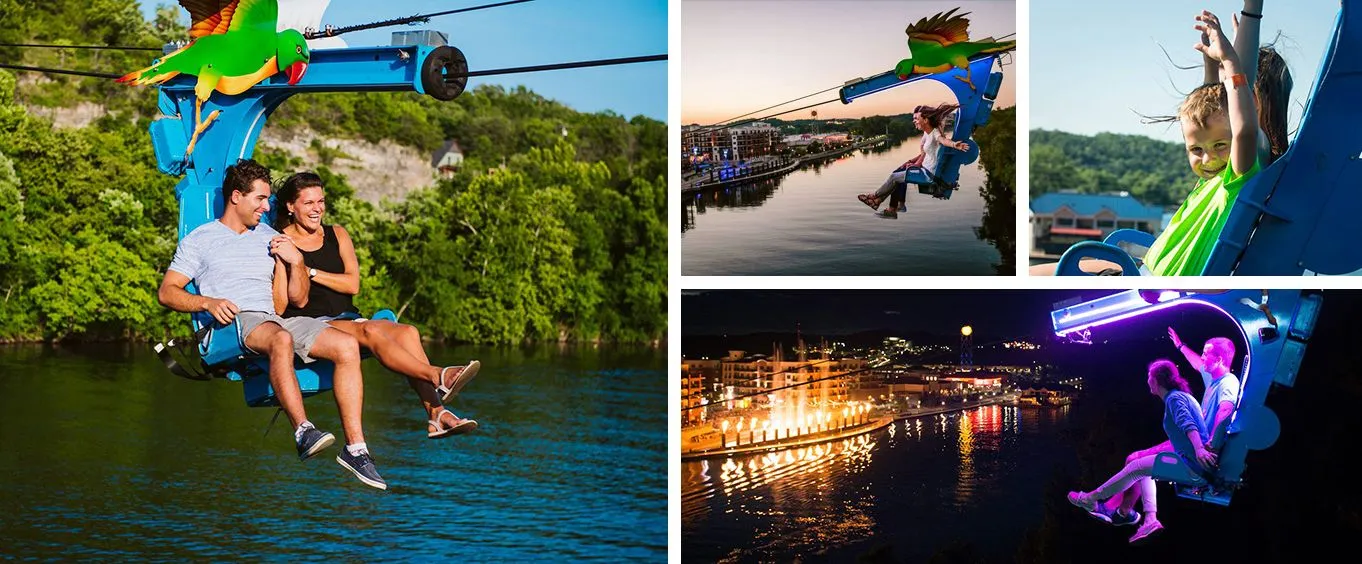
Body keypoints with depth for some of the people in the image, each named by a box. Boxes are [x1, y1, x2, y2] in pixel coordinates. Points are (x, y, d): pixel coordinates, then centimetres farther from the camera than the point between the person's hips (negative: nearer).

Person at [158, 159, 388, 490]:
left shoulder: (270, 239, 26)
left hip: (274, 319, 5)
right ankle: (303, 432, -50)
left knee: (347, 345, -20)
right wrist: (208, 302, -13)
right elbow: (166, 292, 5)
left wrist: (297, 261, 7)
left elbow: (298, 300, 24)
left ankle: (355, 447, -24)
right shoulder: (199, 239, 14)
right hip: (232, 325, -5)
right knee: (282, 339, -41)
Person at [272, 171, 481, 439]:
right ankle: (438, 378, -43)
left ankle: (435, 412, -38)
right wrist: (294, 265, -18)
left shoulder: (337, 234, 19)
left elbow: (352, 284, 4)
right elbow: (297, 301, -4)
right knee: (370, 330, -35)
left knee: (407, 332, -24)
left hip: (346, 317, 5)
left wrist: (310, 272, -4)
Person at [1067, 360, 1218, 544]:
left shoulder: (1174, 398, -11)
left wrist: (1199, 450, -43)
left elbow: (1188, 424, -30)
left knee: (1137, 467, -4)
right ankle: (1150, 520, 6)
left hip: (1191, 462, -10)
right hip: (1189, 459, 10)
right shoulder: (1182, 396, 20)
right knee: (1142, 469, 19)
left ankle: (1092, 499, 8)